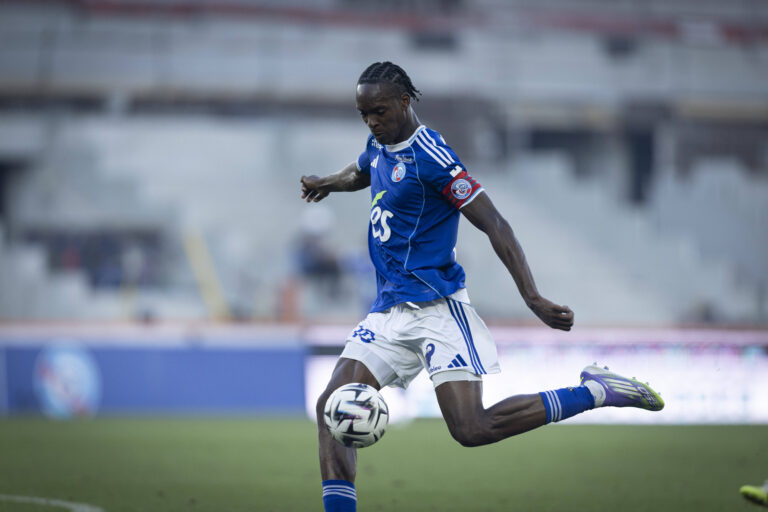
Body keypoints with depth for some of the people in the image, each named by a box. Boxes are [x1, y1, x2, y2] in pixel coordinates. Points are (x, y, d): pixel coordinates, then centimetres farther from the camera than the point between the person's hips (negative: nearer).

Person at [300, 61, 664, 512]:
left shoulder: (430, 156, -14)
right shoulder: (380, 146, 12)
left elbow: (495, 226, -17)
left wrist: (533, 298, -23)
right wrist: (330, 182, 28)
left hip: (436, 306, -8)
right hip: (389, 308, 8)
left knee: (473, 430, -17)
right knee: (331, 407, -7)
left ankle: (595, 392, -4)